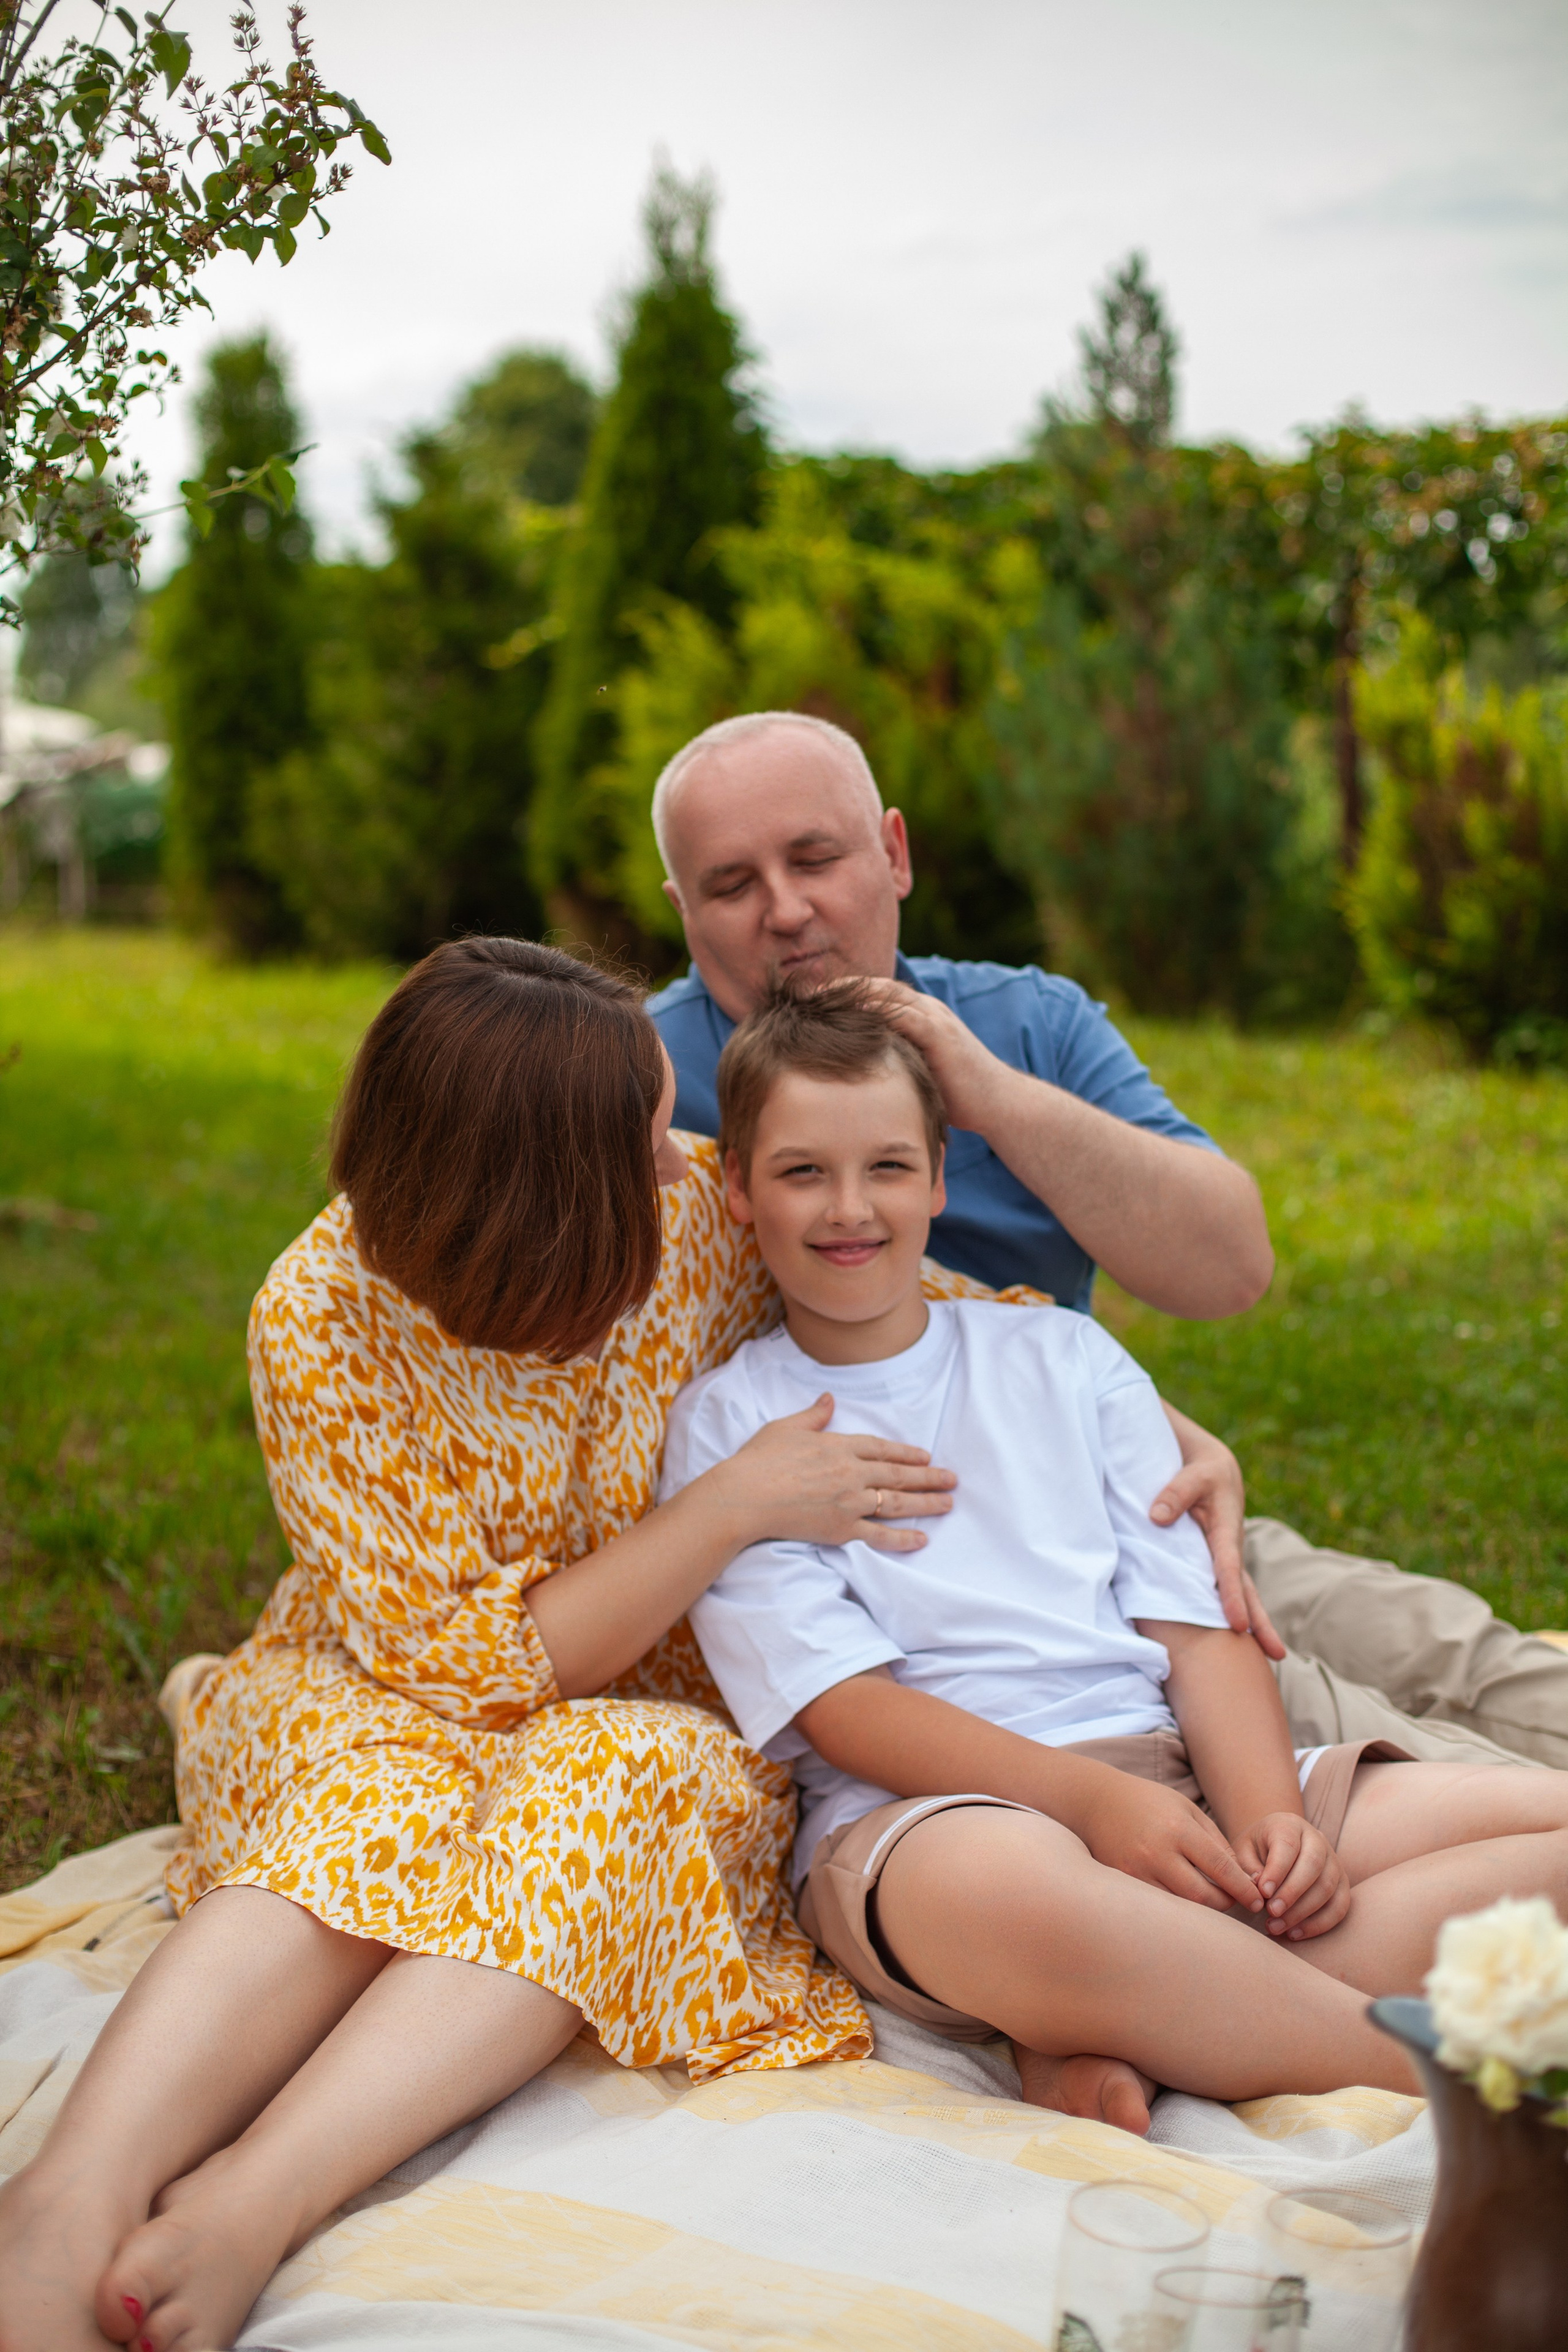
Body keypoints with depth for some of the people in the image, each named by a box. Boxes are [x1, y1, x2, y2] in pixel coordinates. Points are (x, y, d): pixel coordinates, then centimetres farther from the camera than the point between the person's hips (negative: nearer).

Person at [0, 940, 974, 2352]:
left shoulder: (707, 1212, -11)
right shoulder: (323, 1318, -18)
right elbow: (458, 1658, -20)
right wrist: (736, 1507, -25)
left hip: (652, 1721, 2)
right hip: (376, 1700, -1)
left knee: (605, 1783, -33)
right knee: (376, 1802, -36)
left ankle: (248, 2207, -46)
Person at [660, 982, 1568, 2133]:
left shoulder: (1068, 1358, 18)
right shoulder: (726, 1423, 7)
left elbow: (1197, 1622, 10)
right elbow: (840, 1704, -6)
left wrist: (1268, 1814, -9)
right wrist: (1093, 1798, -20)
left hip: (1177, 1774, 5)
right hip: (925, 1807, -5)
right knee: (1006, 1884, -42)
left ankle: (1110, 2047, -25)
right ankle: (1418, 2066, -23)